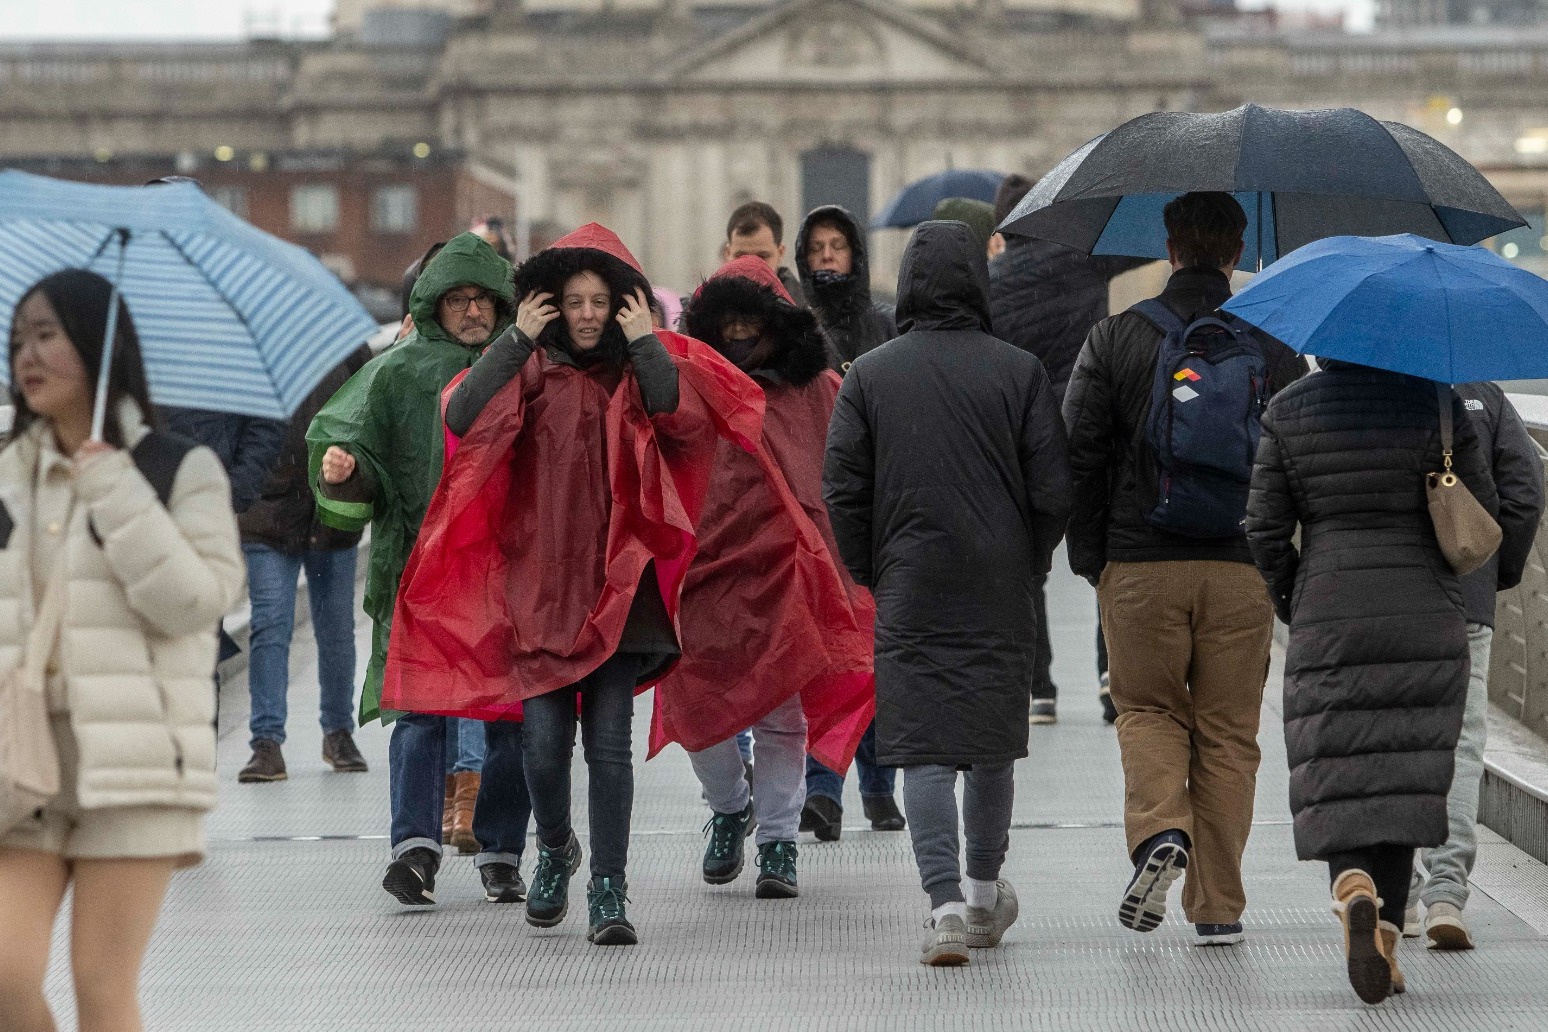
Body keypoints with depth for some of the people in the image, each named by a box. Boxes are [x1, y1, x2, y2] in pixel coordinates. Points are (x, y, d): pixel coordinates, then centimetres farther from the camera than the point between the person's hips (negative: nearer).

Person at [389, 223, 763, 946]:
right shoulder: (530, 369, 6)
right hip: (538, 581, 0)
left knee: (610, 742, -7)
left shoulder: (644, 370, 6)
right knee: (544, 738, -5)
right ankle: (555, 848, 24)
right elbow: (462, 417, -12)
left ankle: (608, 893, -2)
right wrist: (519, 340, -12)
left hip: (618, 583, 0)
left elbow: (684, 416, -16)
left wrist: (645, 343, -10)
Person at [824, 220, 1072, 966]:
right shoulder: (1018, 372, -4)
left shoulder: (869, 375, -2)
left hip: (910, 589, -1)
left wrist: (871, 572, 11)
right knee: (993, 738, 16)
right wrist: (1029, 563, 12)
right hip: (999, 591, 1)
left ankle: (945, 899, -16)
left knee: (922, 743, -2)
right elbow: (1052, 489, -4)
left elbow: (842, 490, -2)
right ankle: (985, 891, 28)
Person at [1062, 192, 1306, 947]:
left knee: (1147, 710, 13)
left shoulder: (1115, 339, 0)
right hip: (1243, 569, 1)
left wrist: (1090, 559, 8)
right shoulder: (1274, 346, 4)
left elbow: (1080, 454, -1)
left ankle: (1159, 830, -15)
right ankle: (1217, 906, 8)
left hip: (1139, 566, -1)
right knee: (1227, 730, 8)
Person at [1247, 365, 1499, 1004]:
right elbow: (1483, 512, 2)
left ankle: (1353, 883, -26)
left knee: (1335, 776, 2)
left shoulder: (1288, 411, 0)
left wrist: (1290, 601, 17)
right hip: (1427, 616, 0)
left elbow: (1264, 527, 1)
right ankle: (1387, 937, 2)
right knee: (1406, 775, 6)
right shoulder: (1434, 403, -3)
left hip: (1327, 621, 0)